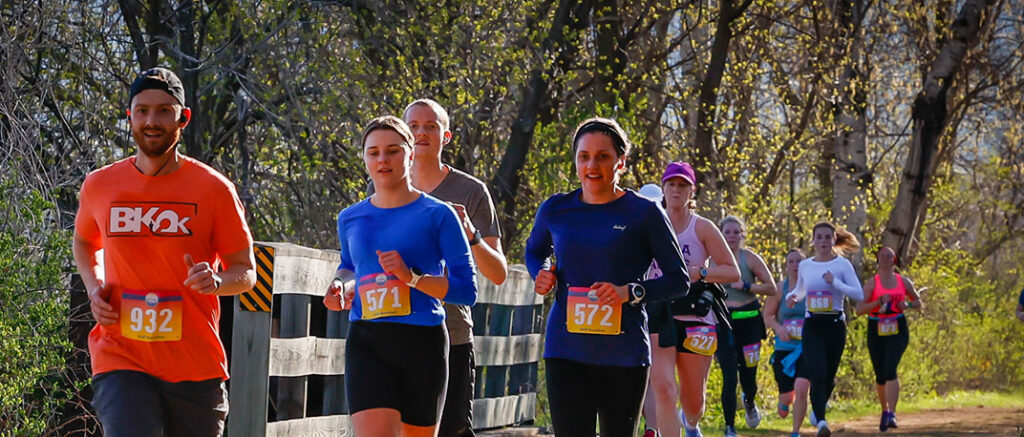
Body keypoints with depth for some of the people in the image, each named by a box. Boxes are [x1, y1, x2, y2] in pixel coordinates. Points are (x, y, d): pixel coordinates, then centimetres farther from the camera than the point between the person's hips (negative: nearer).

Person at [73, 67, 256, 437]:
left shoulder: (215, 188, -1)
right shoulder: (99, 186, 5)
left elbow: (246, 272, 3)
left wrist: (216, 281, -20)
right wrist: (94, 288, 5)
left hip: (196, 367, 0)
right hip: (121, 361, 0)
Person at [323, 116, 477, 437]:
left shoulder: (437, 215, -2)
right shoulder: (351, 219, 11)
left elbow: (467, 291, -6)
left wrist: (412, 277, -19)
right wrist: (341, 286, 9)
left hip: (423, 342, -1)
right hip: (366, 342, 2)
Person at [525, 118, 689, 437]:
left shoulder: (644, 213, -2)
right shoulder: (555, 210, 6)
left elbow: (679, 280, 1)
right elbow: (534, 252, 27)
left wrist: (631, 292, -16)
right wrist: (541, 276, 3)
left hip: (624, 354, -1)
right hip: (566, 349, 1)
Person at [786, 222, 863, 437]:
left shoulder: (842, 264, -1)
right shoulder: (805, 266, 7)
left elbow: (859, 295, -8)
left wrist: (835, 283, -19)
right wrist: (793, 297, 3)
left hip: (835, 325, -1)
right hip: (812, 326, 1)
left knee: (829, 376, 10)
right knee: (817, 375, -16)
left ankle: (819, 408, 40)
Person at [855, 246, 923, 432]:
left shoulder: (903, 282, 8)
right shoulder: (871, 283, 1)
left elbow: (920, 303, 17)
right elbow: (859, 309, -8)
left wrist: (907, 305, -5)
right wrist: (879, 302, -22)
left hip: (898, 331, -1)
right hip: (876, 332, 1)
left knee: (890, 370, -21)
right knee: (880, 376, 9)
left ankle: (891, 414, -24)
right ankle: (885, 409, 34)